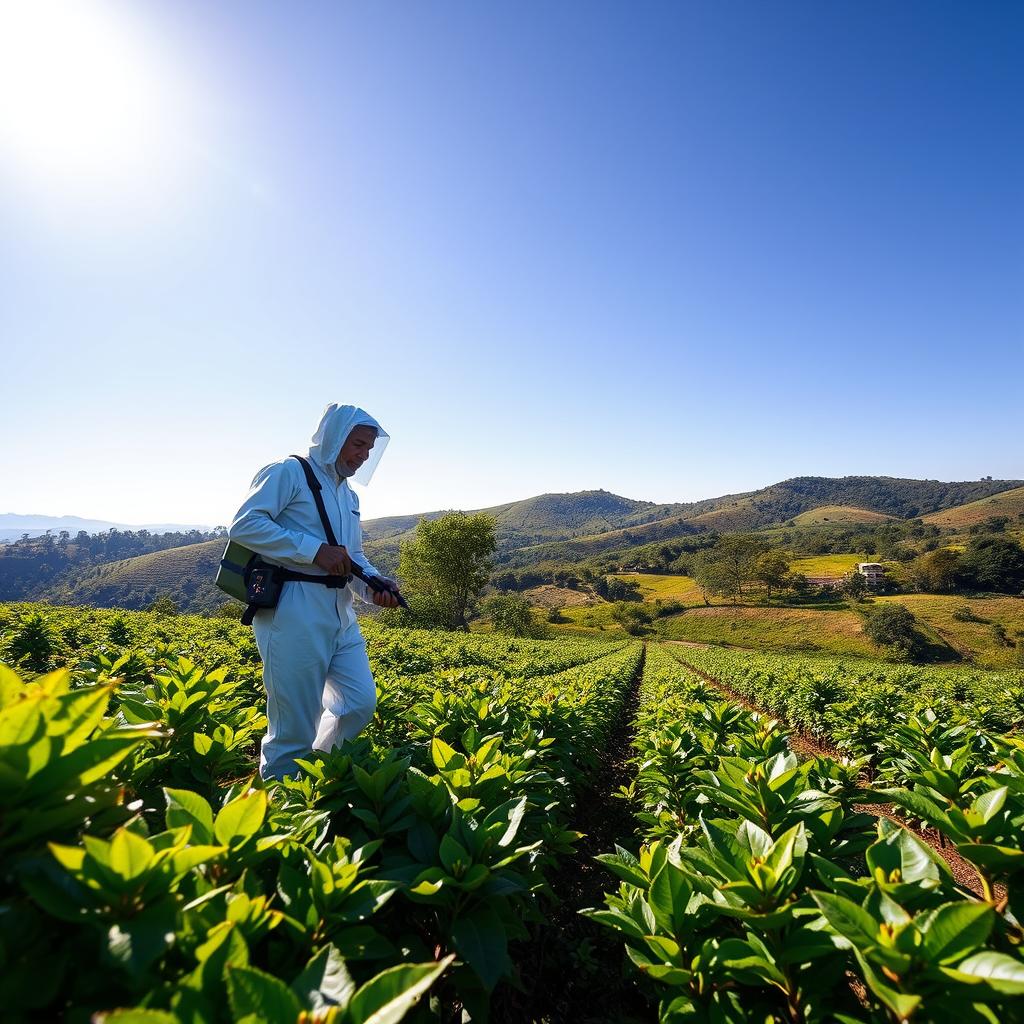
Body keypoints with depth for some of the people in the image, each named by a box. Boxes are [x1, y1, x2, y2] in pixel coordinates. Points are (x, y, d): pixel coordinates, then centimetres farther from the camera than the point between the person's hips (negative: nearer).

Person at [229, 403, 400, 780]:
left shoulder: (349, 496, 21)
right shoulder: (288, 472, -3)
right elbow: (243, 525, -14)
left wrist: (375, 585, 0)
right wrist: (315, 550, -19)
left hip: (340, 615, 8)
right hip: (293, 612, -8)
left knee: (361, 703, 8)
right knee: (295, 725, -1)